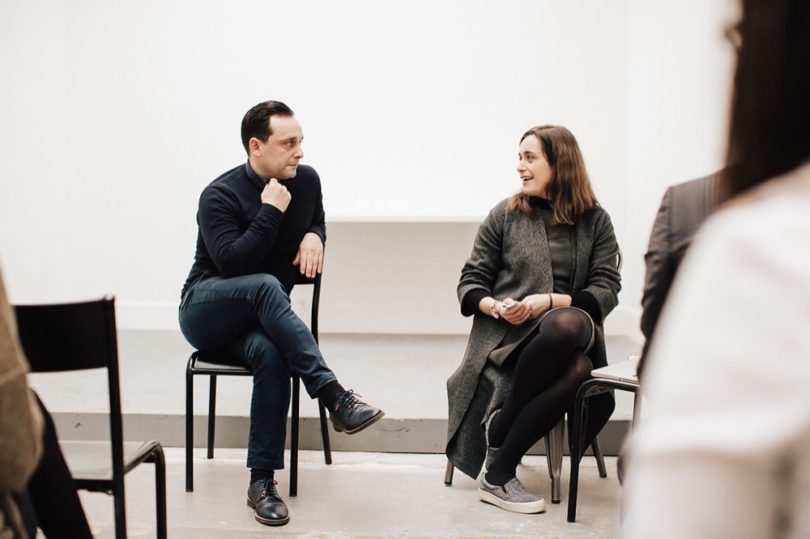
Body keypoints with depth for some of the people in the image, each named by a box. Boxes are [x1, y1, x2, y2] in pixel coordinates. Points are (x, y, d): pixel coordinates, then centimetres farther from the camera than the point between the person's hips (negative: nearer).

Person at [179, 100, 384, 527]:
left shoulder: (307, 180, 1)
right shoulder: (220, 195, -15)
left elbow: (317, 222, 21)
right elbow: (232, 264, -26)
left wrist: (314, 236, -3)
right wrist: (271, 211, -25)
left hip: (258, 317, 4)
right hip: (206, 310, -4)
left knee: (272, 355, -34)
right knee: (265, 286, -39)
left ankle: (262, 480, -28)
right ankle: (333, 396, -41)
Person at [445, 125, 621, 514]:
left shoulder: (595, 220, 12)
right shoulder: (505, 214, 11)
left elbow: (607, 292, 2)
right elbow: (470, 283, 10)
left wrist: (550, 301, -15)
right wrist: (497, 307, -13)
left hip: (571, 330, 2)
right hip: (506, 336, -2)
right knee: (576, 369, -38)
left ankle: (497, 474, -22)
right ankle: (498, 474, -19)